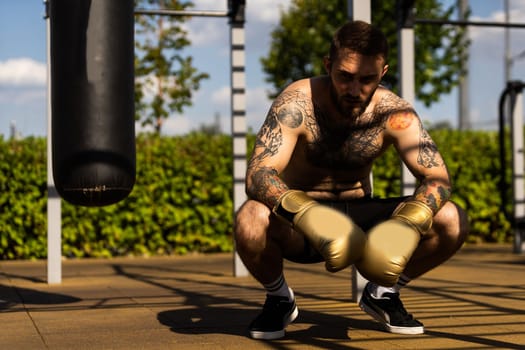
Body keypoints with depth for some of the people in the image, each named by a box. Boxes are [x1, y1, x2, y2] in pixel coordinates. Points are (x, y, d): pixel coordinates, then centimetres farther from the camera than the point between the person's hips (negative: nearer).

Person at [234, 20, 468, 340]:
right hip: (298, 225, -2)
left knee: (452, 222, -19)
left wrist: (407, 225, -40)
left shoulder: (393, 113, -13)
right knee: (251, 220, -37)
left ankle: (383, 292, 9)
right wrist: (308, 217, -51)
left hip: (359, 217, 3)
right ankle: (278, 298, -2)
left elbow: (438, 178, -19)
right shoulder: (297, 103, -22)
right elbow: (258, 174, -33)